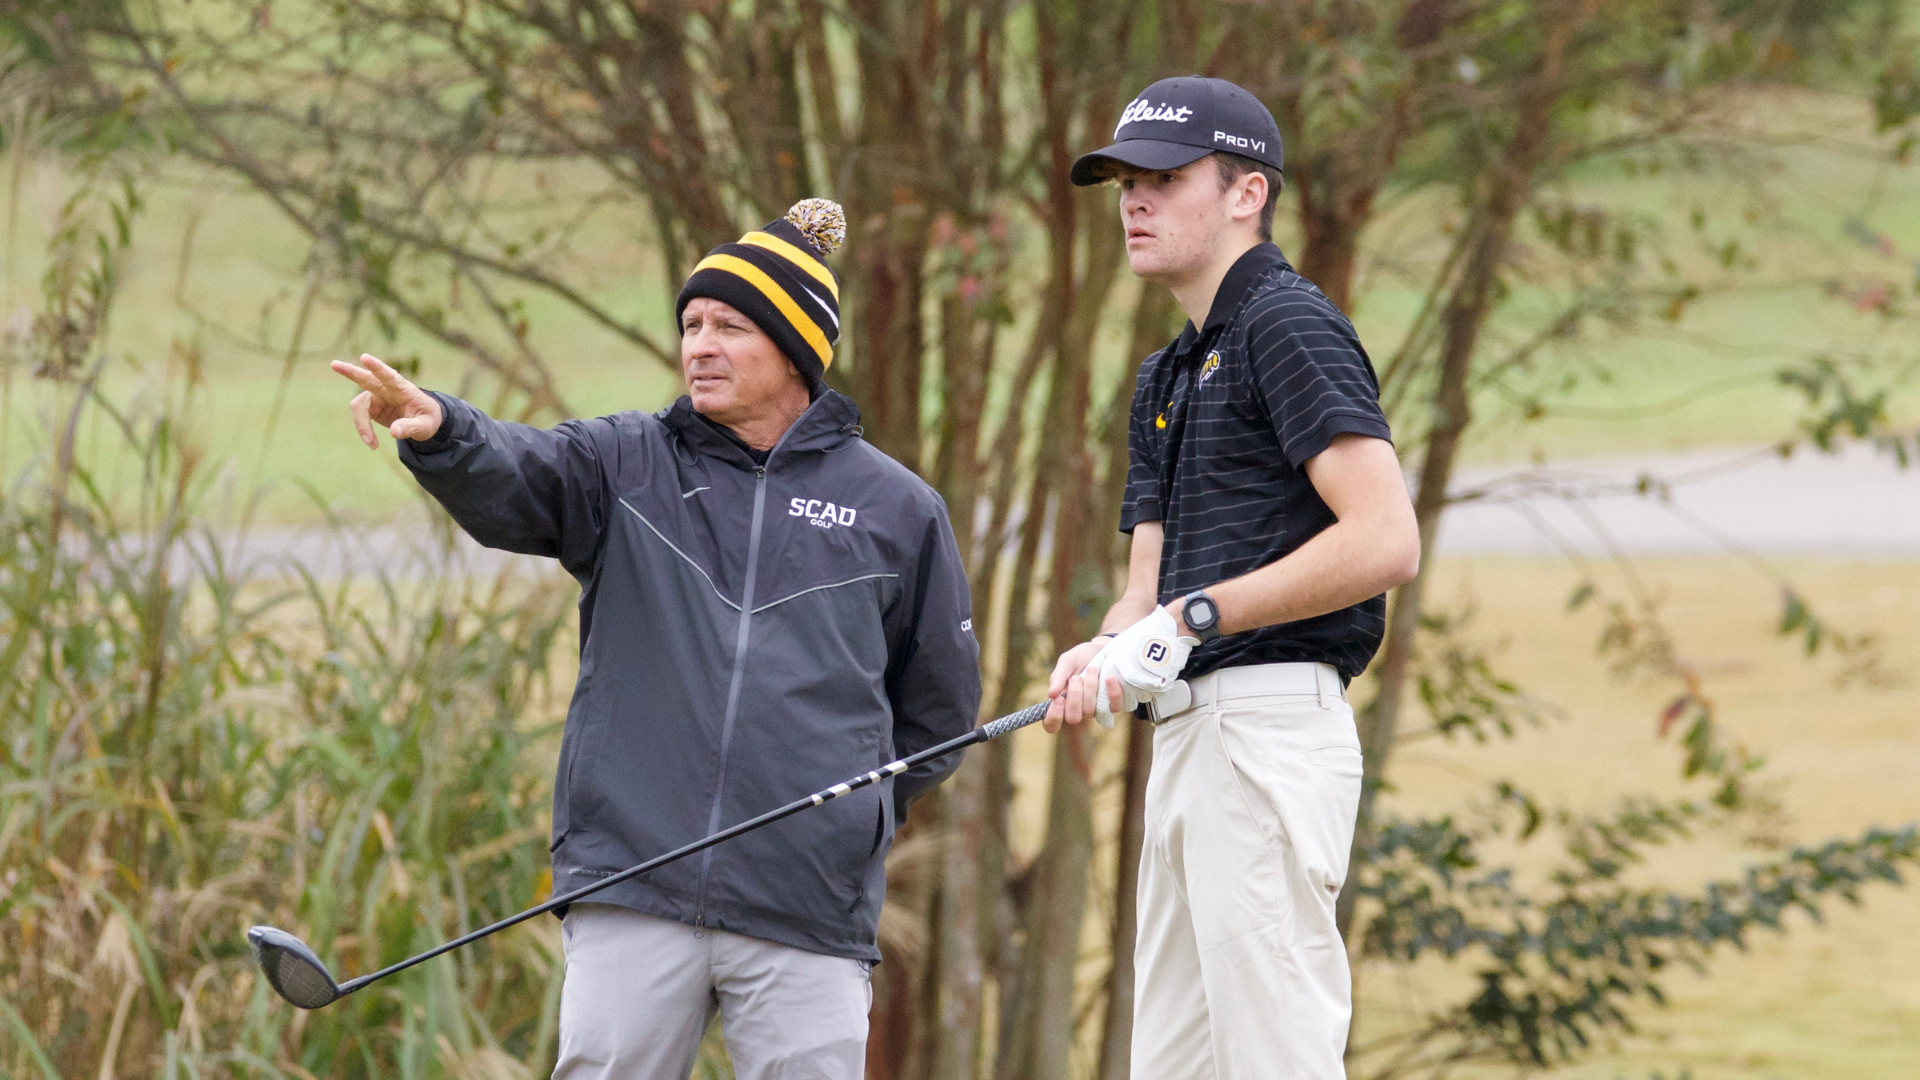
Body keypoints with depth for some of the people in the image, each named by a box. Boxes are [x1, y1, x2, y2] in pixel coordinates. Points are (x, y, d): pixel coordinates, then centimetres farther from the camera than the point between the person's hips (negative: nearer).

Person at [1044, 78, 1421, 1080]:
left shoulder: (1287, 324, -8)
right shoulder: (1166, 376, 23)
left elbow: (1386, 540, -19)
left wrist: (1196, 617, -17)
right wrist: (1107, 653, -4)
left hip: (1268, 724, -10)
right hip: (1185, 736, 10)